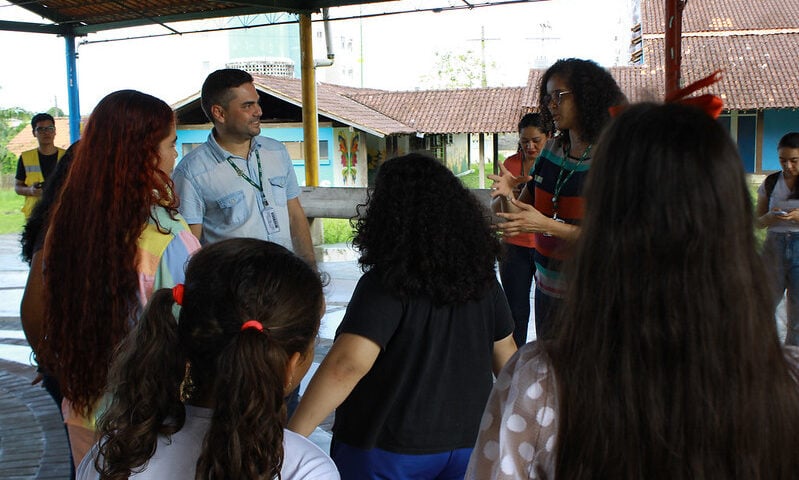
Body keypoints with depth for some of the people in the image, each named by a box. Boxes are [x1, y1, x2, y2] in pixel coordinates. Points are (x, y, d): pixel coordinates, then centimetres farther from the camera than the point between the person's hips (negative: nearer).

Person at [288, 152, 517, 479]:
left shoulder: (386, 283, -21)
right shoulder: (481, 274, -3)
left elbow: (347, 365, -32)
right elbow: (505, 350, 8)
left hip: (390, 450, -5)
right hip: (467, 440, 5)